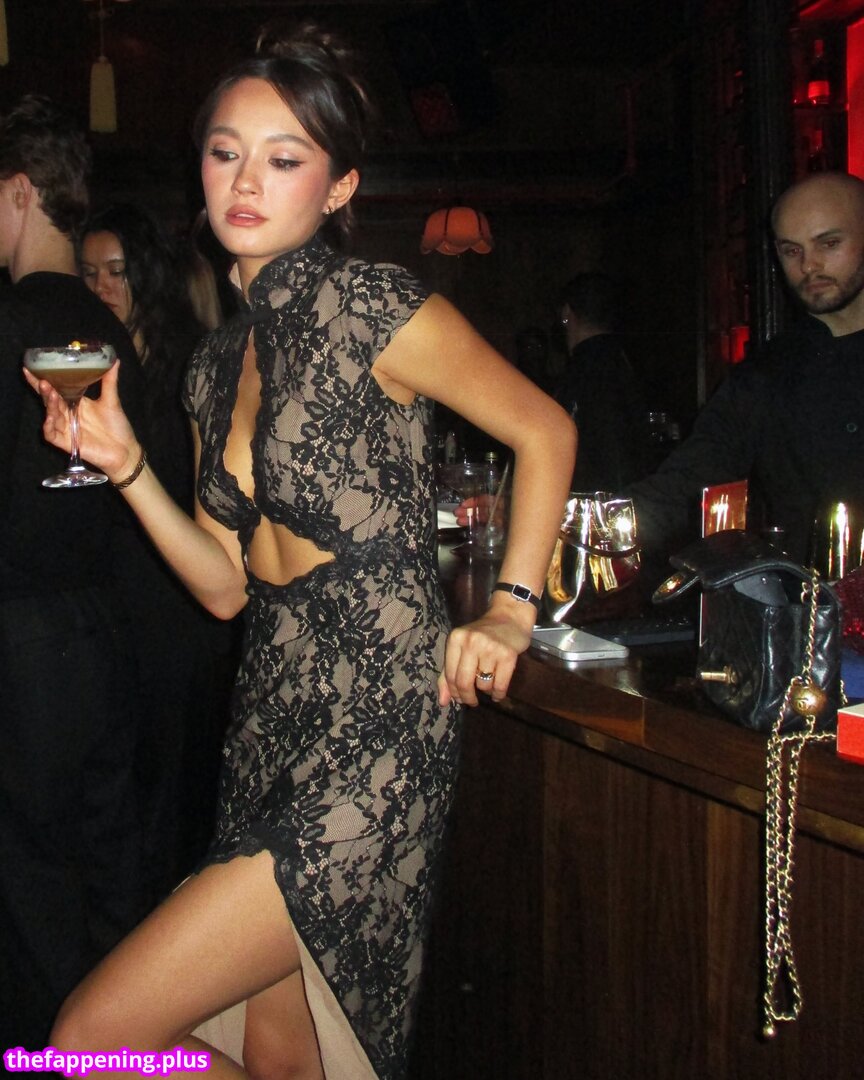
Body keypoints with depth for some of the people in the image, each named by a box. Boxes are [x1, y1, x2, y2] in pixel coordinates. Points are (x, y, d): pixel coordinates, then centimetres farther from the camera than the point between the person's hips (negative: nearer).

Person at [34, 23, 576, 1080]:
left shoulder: (371, 308, -10)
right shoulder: (218, 360, 11)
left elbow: (544, 429, 0)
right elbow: (226, 585, 12)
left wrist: (509, 610, -6)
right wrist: (125, 466, 0)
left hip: (373, 734, -7)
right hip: (273, 723, 8)